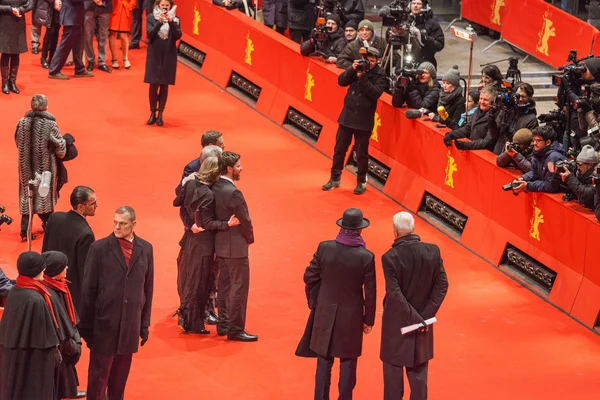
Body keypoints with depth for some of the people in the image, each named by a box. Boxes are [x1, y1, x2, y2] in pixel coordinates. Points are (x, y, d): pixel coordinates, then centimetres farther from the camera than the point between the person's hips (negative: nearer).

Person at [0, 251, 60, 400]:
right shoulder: (36, 299, -27)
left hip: (13, 354, 8)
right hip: (34, 359, -8)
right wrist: (55, 353, -5)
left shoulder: (14, 291, -3)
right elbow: (45, 334, -19)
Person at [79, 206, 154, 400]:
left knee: (121, 374, 13)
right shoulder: (99, 248, -7)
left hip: (131, 323, 3)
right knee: (99, 374, 5)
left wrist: (145, 323, 8)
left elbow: (148, 288, 8)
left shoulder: (145, 249, 3)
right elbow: (88, 290, -5)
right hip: (104, 322, -3)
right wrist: (86, 325, -5)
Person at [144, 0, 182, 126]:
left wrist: (171, 22, -23)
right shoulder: (151, 17, -1)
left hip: (169, 56, 1)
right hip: (154, 55, -1)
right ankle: (153, 113, 11)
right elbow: (150, 34, -13)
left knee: (164, 86, 4)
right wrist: (159, 22, -26)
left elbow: (178, 36, -10)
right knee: (153, 85, 1)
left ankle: (160, 114, 11)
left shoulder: (175, 19, 1)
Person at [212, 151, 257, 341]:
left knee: (225, 285, 17)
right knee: (239, 287, 0)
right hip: (235, 246, -9)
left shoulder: (215, 187, 2)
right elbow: (245, 220, -17)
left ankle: (223, 324, 25)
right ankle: (235, 329, 3)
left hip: (220, 244, 9)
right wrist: (249, 239, 0)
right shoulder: (233, 193, -23)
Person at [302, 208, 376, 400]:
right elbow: (370, 292, -10)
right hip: (351, 315, -2)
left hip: (325, 313, 2)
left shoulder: (324, 248, -11)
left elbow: (309, 277, -2)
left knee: (324, 362, 13)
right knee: (348, 362, 10)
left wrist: (312, 301, 16)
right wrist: (369, 319, 3)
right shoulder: (366, 257, -16)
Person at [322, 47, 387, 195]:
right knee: (339, 149, 11)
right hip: (347, 116, 4)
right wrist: (352, 69, -19)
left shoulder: (380, 75, -7)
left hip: (364, 120, -4)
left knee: (361, 153, 6)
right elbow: (341, 81, -3)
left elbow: (375, 93, -20)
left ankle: (361, 182, 21)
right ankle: (335, 178, 24)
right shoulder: (358, 67, 3)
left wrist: (362, 77, -25)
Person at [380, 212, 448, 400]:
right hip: (423, 320, 3)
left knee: (393, 370, 13)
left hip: (396, 322, -3)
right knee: (419, 370, 16)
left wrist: (415, 319, -16)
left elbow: (395, 294, -23)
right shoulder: (432, 251, -10)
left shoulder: (390, 257, -20)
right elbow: (442, 286, -9)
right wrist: (424, 316, -9)